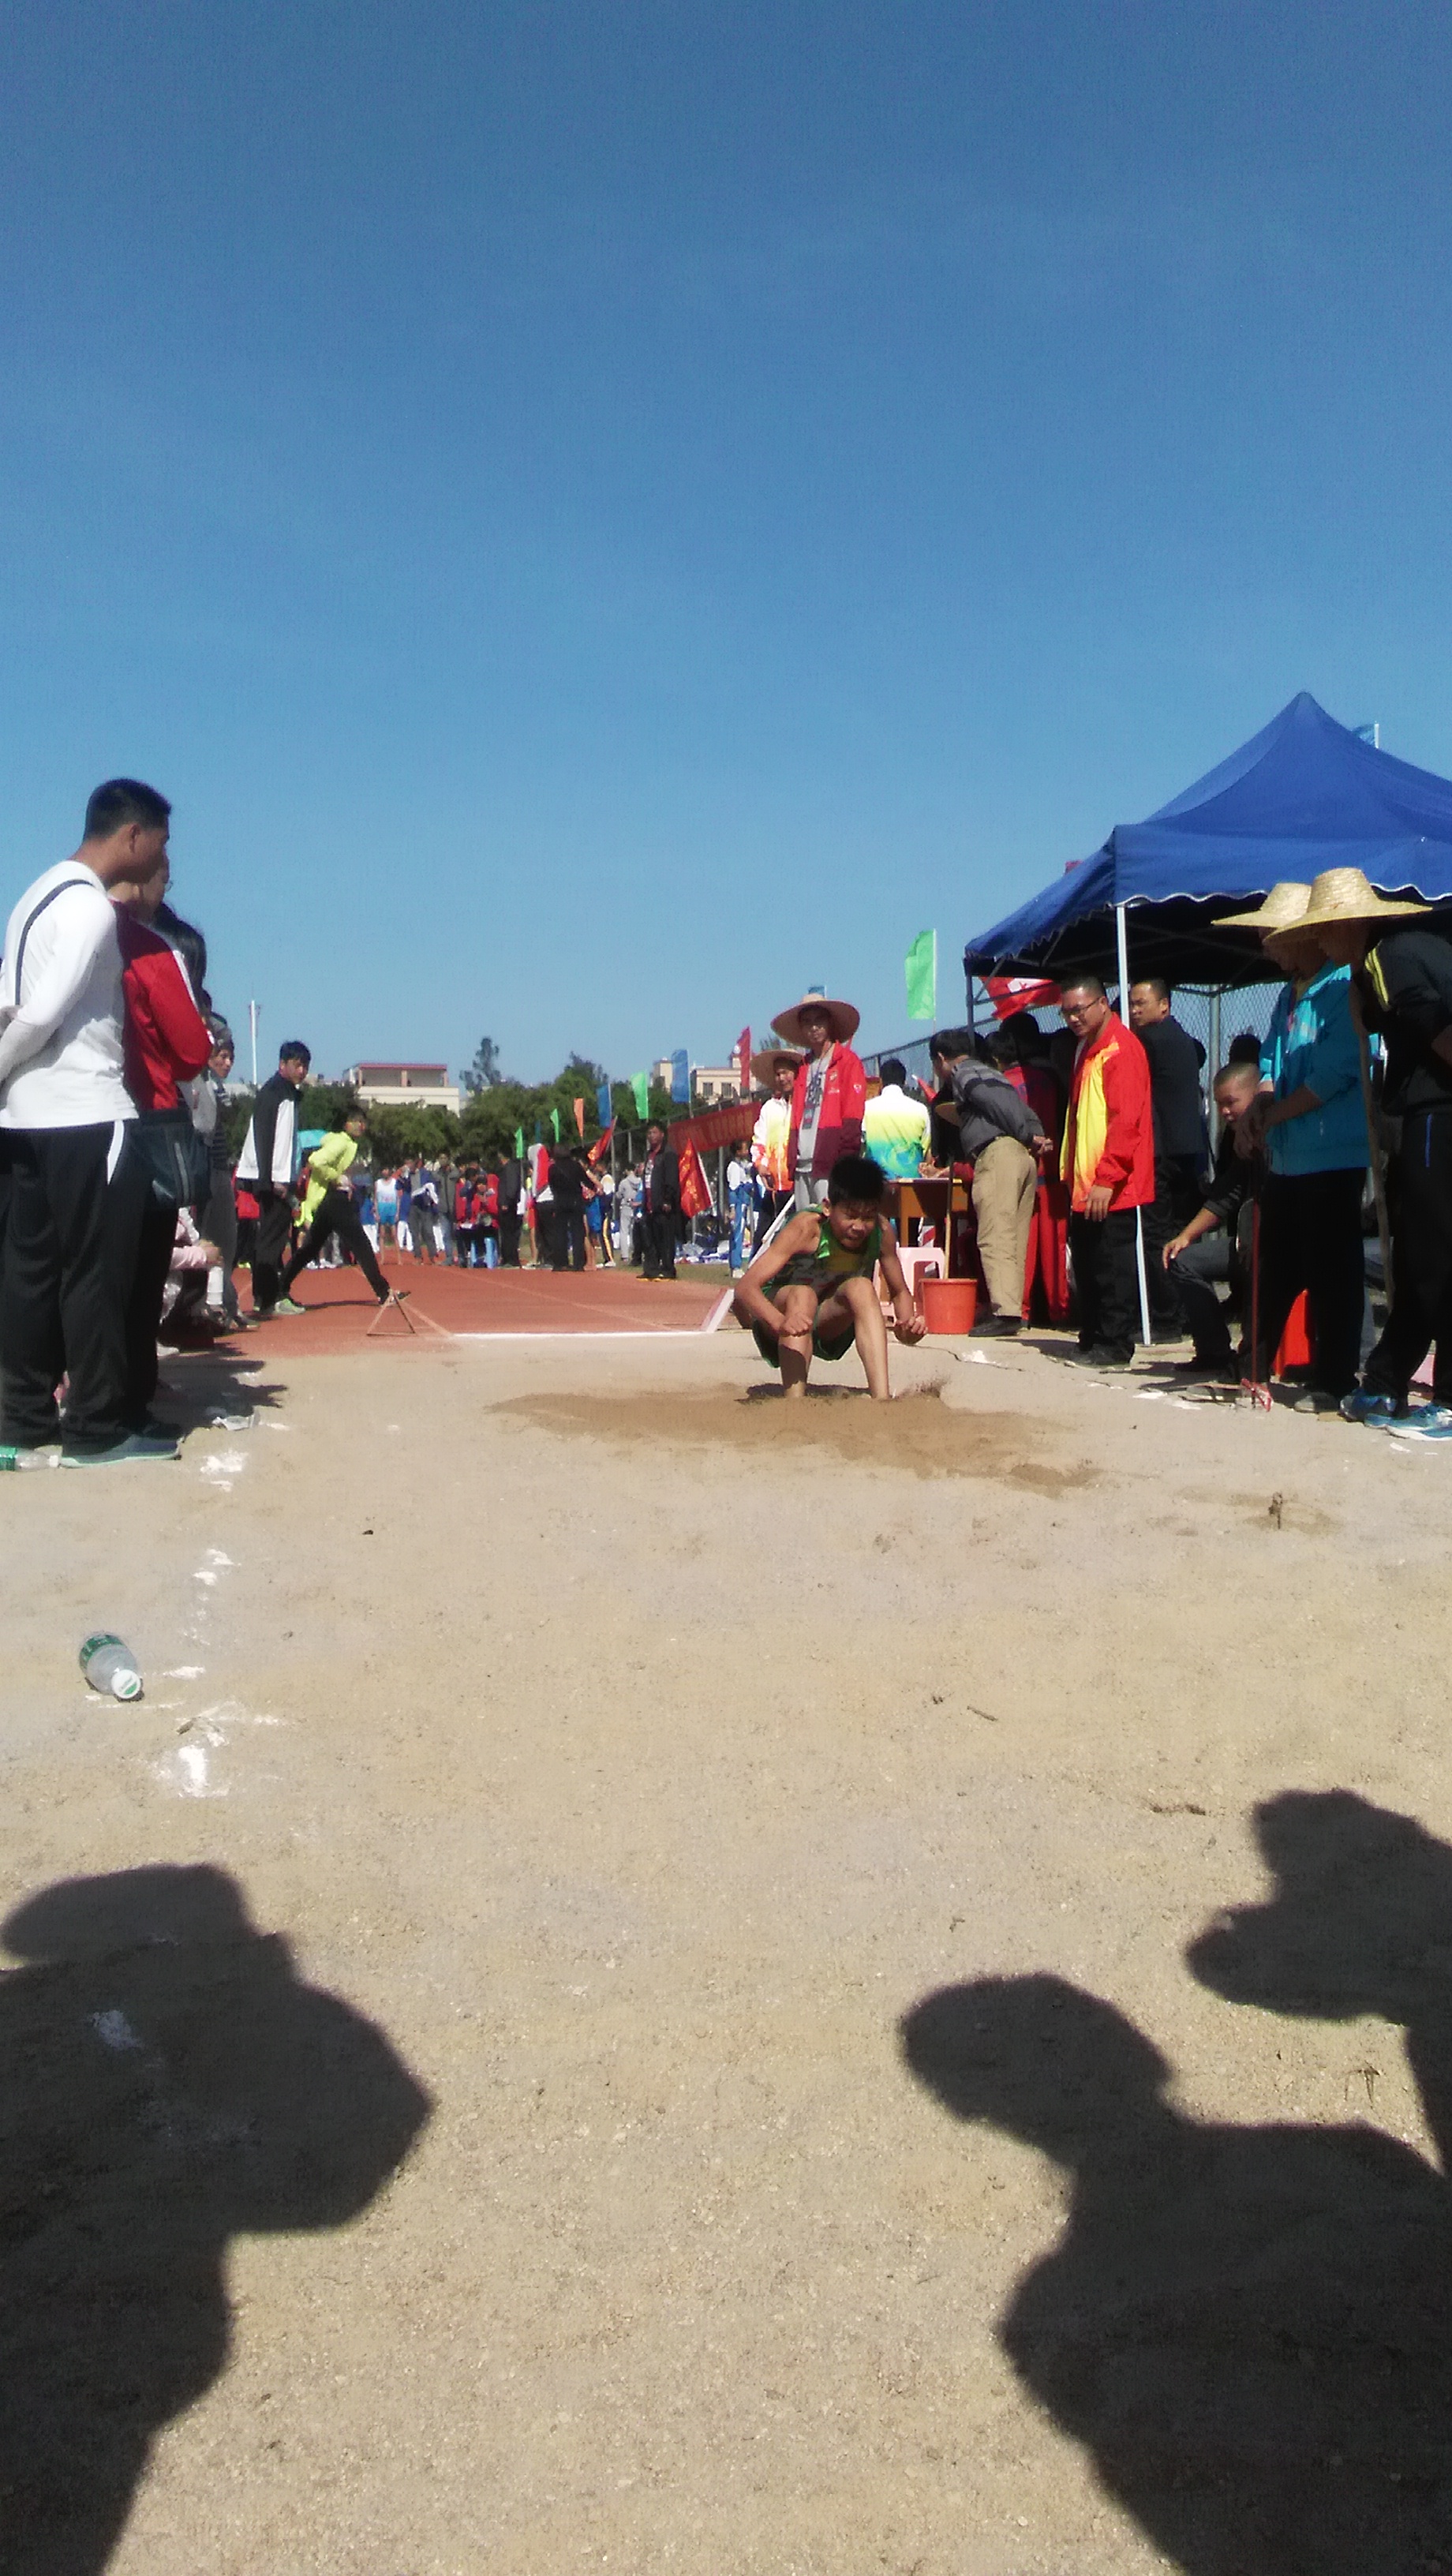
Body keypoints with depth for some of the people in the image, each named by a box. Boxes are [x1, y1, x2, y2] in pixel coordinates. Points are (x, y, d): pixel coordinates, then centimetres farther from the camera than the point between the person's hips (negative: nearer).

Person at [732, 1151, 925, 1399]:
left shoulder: (881, 1232, -15)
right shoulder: (806, 1228, -27)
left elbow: (900, 1293, 0)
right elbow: (746, 1288, -36)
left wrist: (907, 1324, -24)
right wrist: (781, 1322, -56)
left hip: (828, 1328, 3)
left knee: (861, 1288, -26)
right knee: (803, 1295, -35)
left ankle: (881, 1400, -37)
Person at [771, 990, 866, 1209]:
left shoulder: (848, 1062, 1)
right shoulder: (803, 1067, 20)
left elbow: (852, 1120, -7)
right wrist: (791, 1164, 9)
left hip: (830, 1166, -6)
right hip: (803, 1166, 6)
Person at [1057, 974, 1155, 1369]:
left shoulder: (1121, 1048, -12)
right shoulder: (1086, 1048, 19)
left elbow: (1126, 1121, -20)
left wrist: (1106, 1179, -24)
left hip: (1111, 1189, -10)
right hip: (1085, 1186, 10)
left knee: (1112, 1269, -4)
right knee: (1088, 1266, 13)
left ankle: (1115, 1347, 1)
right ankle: (1092, 1340, 20)